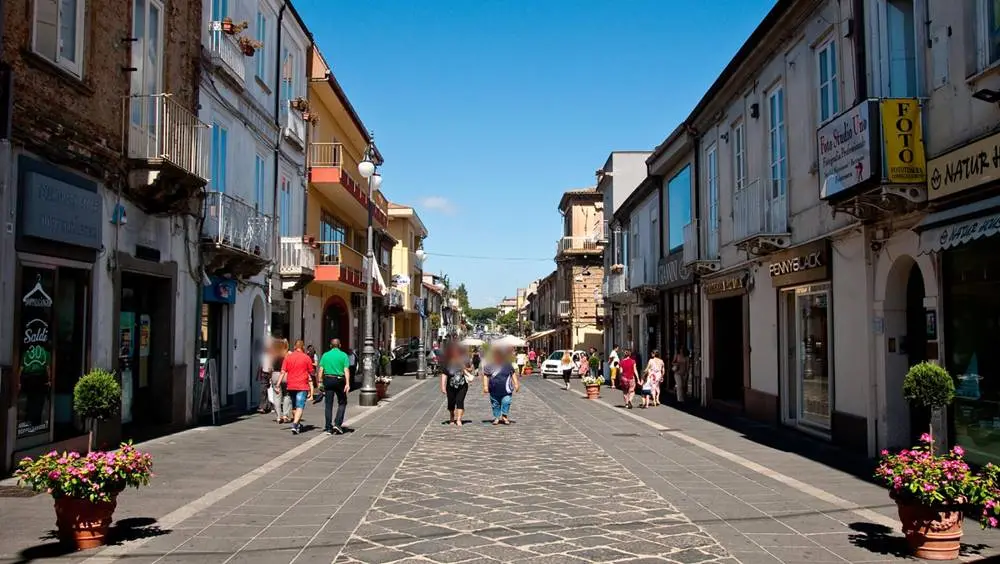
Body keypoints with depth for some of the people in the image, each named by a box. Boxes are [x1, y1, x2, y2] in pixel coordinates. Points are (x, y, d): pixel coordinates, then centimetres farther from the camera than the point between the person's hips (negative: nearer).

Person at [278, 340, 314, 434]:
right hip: (302, 386, -4)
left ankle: (297, 424, 33)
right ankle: (295, 425, -22)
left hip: (291, 386, 4)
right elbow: (310, 374, 2)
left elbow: (283, 372, 0)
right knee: (300, 406, -6)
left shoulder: (288, 357, 5)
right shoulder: (306, 358, -2)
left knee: (294, 406, 19)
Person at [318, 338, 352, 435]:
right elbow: (346, 370, -9)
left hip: (327, 380, 2)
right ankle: (337, 423, 0)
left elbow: (321, 370, 1)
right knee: (342, 402, 12)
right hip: (339, 380, -2)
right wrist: (347, 384, -12)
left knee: (328, 404, 5)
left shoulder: (325, 355, 6)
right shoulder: (343, 355, 0)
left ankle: (329, 427, 5)